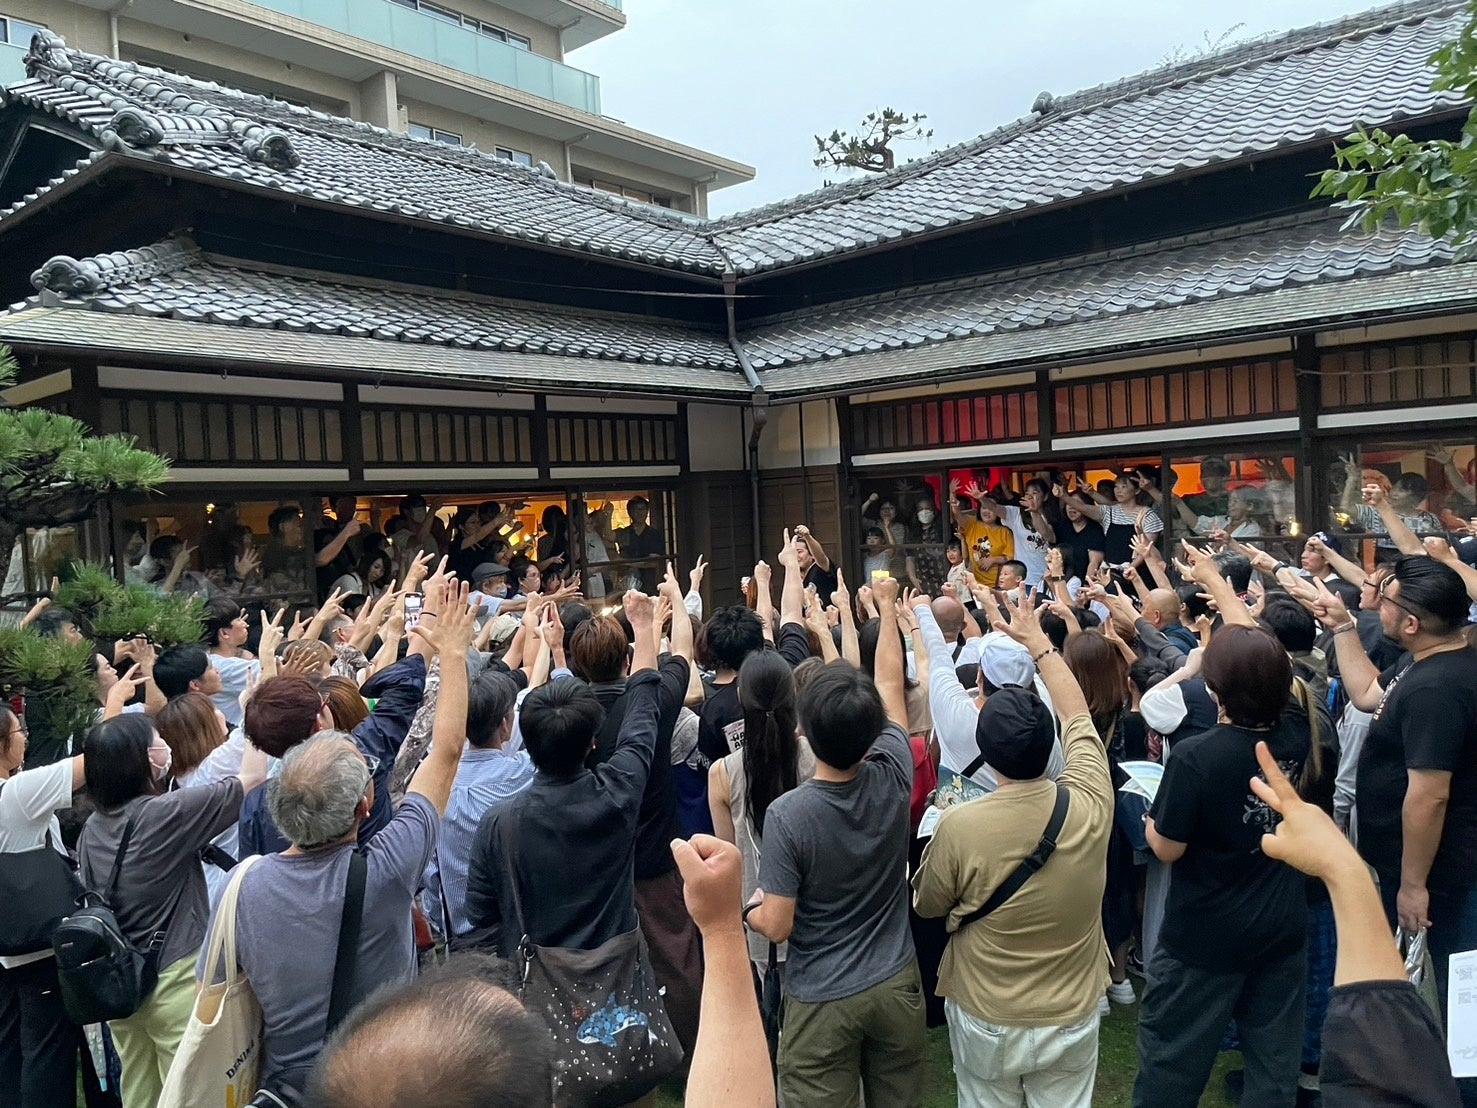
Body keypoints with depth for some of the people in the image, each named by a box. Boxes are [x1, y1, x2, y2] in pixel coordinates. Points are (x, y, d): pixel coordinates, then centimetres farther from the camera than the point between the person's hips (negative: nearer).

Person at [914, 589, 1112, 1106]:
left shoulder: (958, 826, -27)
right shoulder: (1089, 806, -19)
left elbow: (927, 905, -6)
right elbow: (1077, 715, 0)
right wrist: (1039, 642, 11)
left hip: (985, 1020, -2)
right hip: (1073, 1017, 2)